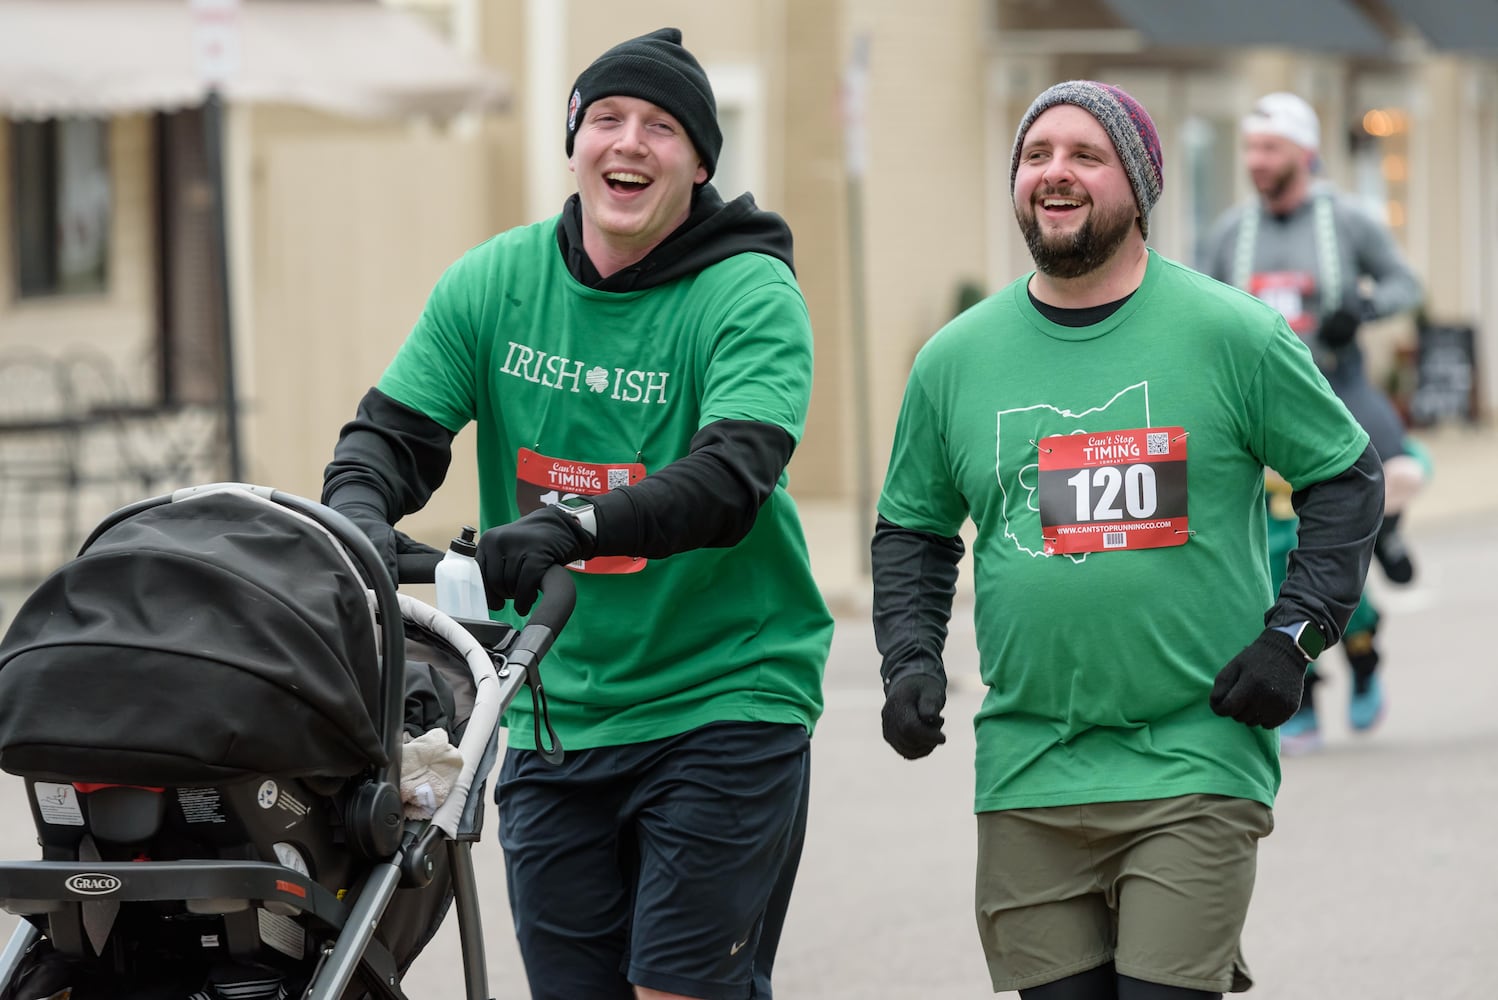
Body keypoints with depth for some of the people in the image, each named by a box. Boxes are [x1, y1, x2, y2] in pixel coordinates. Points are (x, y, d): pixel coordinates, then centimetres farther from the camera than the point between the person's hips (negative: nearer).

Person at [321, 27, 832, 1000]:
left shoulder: (750, 295, -10)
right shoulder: (495, 281, 4)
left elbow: (731, 479, -24)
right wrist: (356, 512, -23)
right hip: (553, 718, 4)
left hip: (720, 699, -4)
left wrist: (574, 526, -40)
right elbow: (392, 432, 1)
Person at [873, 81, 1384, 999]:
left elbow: (1348, 480, 7)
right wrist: (910, 660, 4)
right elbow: (912, 531, 20)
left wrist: (1294, 634, -4)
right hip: (1027, 775, 3)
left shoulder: (1232, 335, 0)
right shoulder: (955, 359, 9)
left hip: (1193, 763, -3)